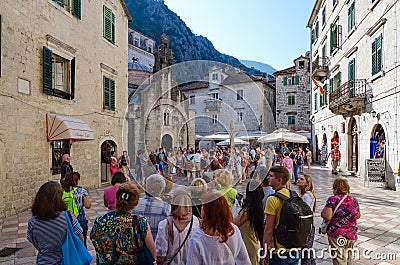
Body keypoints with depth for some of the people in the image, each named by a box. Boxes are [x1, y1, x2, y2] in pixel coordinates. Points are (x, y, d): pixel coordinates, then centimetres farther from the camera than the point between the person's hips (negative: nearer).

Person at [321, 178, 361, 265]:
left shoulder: (332, 199, -13)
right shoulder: (354, 200, 3)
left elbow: (327, 217, -19)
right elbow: (358, 215, 18)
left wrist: (323, 211, 0)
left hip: (336, 235, -5)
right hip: (352, 235, 5)